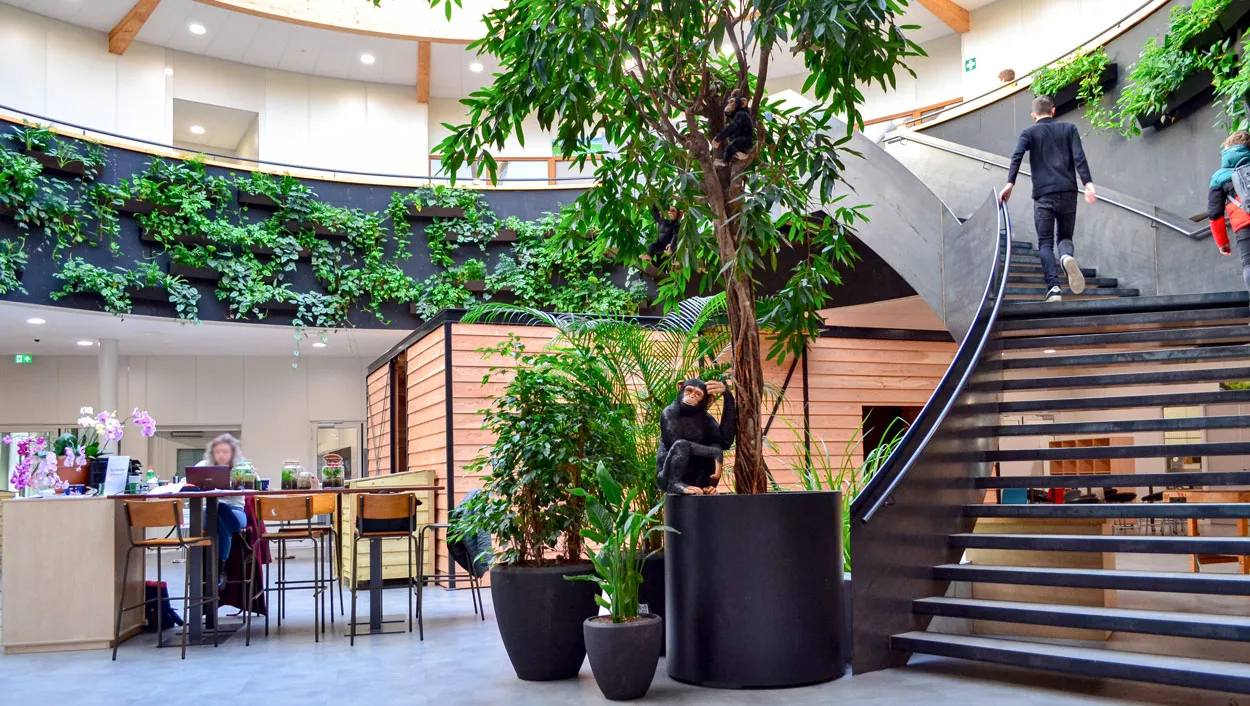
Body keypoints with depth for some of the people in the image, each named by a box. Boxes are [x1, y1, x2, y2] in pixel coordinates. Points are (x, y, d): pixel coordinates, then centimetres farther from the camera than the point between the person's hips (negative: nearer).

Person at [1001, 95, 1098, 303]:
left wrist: (1010, 183, -15)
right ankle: (1068, 256, -25)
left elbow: (1017, 157, -8)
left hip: (1043, 194, -1)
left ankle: (1053, 287, -15)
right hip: (1068, 192, 2)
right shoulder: (1069, 128, 15)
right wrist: (1088, 183, -6)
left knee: (1045, 242, 3)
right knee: (1065, 236, 13)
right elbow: (1079, 157, 1)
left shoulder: (1029, 132, 10)